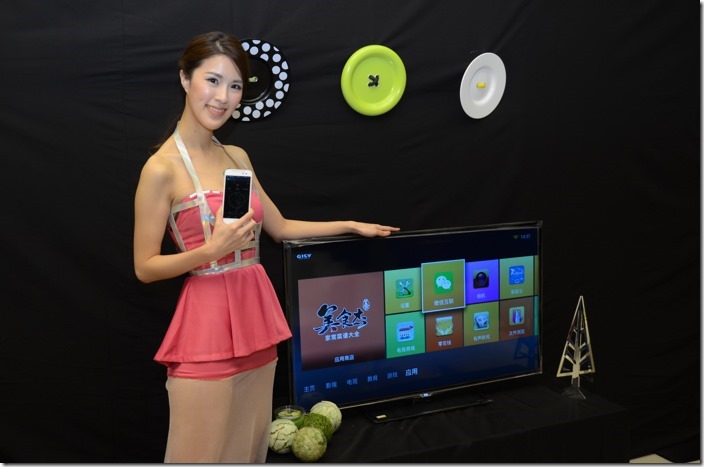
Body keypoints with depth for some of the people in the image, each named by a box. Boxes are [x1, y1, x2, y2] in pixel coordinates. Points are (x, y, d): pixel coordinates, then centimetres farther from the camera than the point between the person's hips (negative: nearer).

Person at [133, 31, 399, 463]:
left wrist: (351, 225, 18)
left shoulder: (238, 156, 10)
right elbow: (145, 267, -8)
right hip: (207, 323, -7)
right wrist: (210, 250, -21)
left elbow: (281, 228, 17)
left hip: (256, 316, 7)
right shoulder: (163, 167, -11)